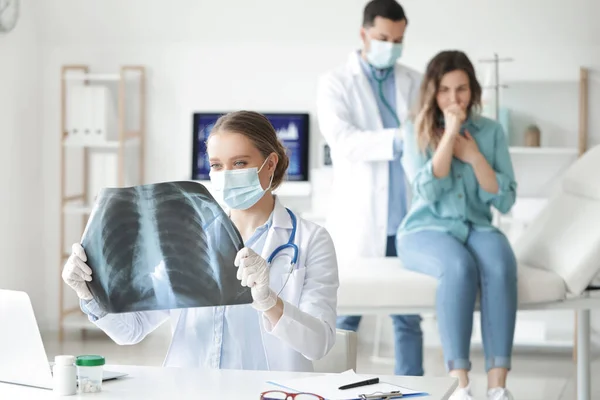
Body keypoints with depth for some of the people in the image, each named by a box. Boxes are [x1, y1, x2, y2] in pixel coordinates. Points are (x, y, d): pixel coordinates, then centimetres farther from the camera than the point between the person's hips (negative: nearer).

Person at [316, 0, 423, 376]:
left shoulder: (416, 82, 11)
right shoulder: (336, 82, 0)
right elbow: (343, 141, -16)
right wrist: (399, 139, -30)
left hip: (408, 220, 3)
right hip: (360, 221, -3)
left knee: (409, 317, 7)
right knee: (345, 316, 2)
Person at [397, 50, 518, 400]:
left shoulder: (491, 131, 8)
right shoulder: (416, 131, 3)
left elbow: (504, 201, 2)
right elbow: (429, 191, -13)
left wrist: (473, 155, -8)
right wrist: (449, 133, -14)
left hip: (476, 229, 2)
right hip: (426, 230, -2)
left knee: (501, 266, -34)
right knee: (460, 267, -37)